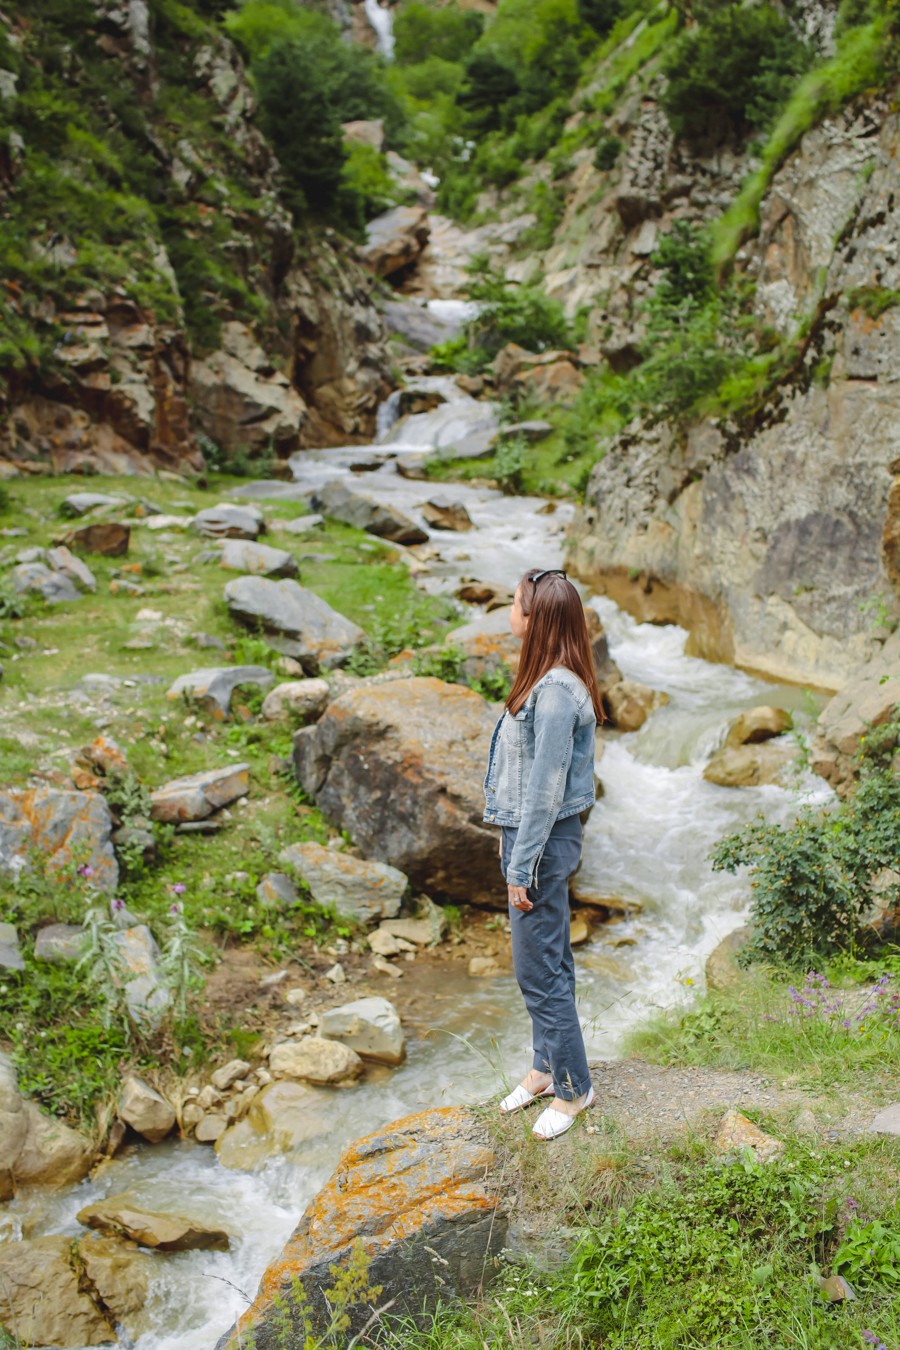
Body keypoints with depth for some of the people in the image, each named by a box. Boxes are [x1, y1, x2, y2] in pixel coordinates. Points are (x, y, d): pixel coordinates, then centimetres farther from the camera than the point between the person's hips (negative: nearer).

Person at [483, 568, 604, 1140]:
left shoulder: (556, 692, -25)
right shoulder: (547, 682, 6)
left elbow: (545, 789, -23)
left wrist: (521, 868, -18)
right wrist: (511, 838, 19)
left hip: (544, 841, -10)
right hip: (529, 833, 10)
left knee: (541, 970, 3)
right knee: (546, 962, 21)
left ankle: (573, 1088, 19)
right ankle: (547, 1067, 36)